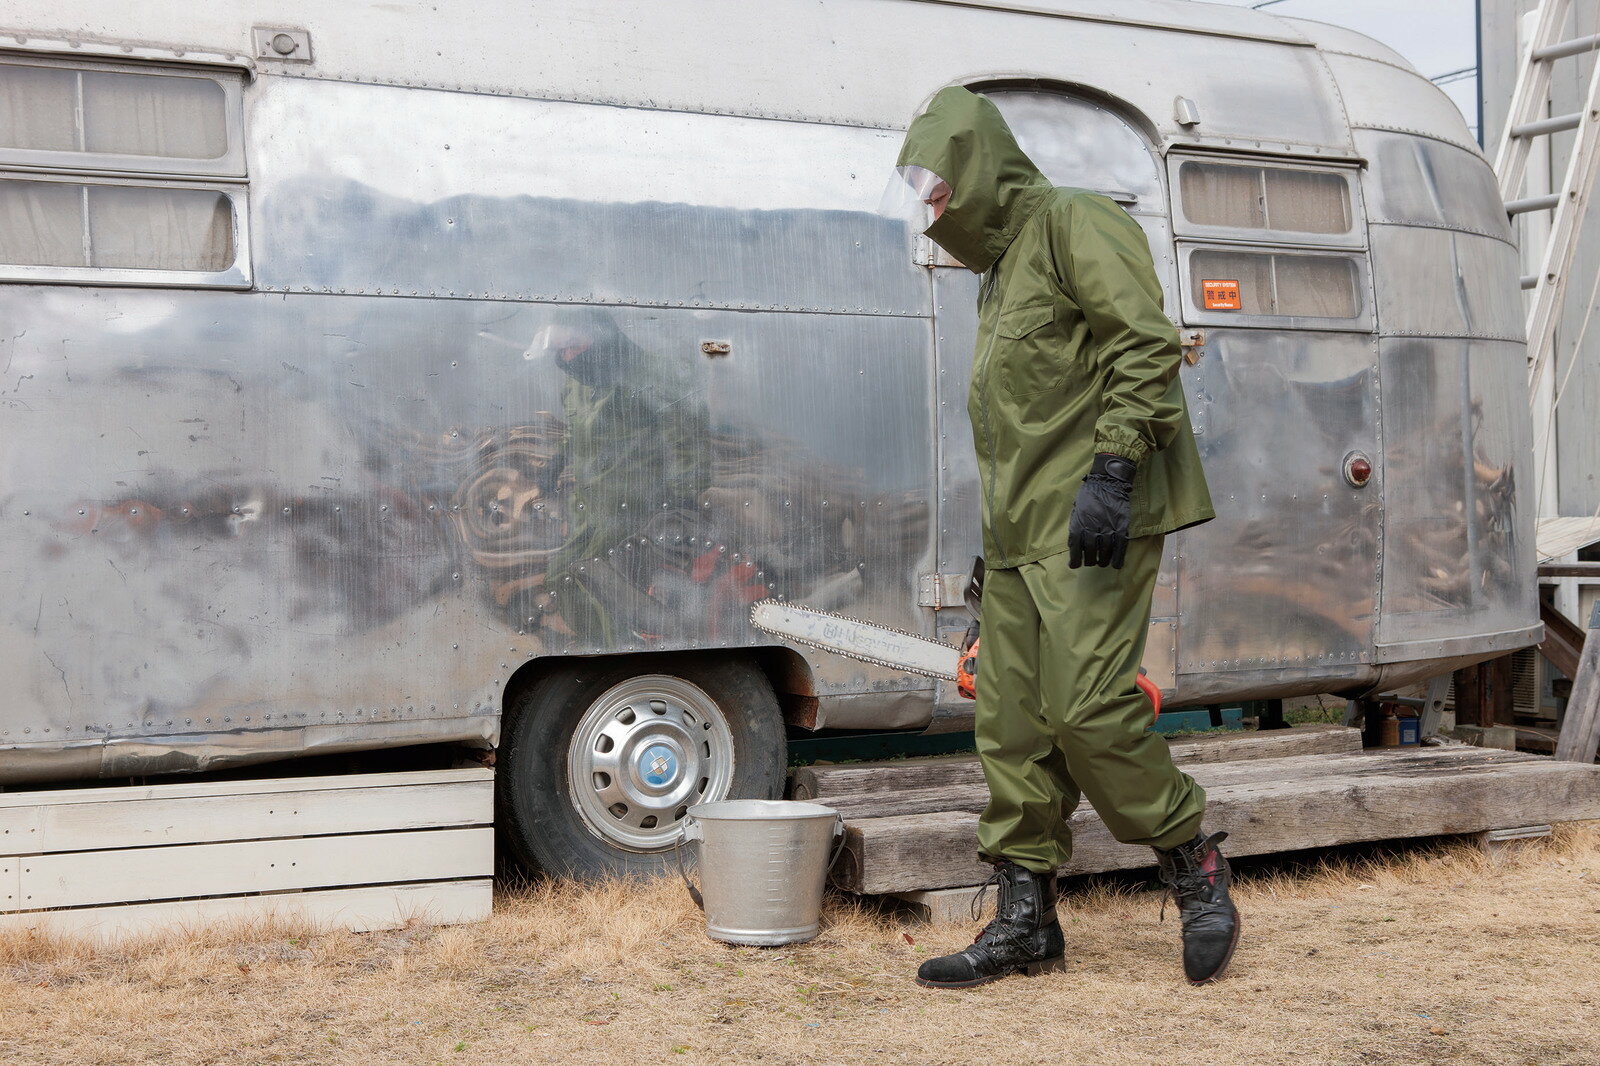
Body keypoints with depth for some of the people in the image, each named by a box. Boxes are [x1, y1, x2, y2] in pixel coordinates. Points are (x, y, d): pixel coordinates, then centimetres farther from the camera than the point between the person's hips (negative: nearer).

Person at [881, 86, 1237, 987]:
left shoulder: (1074, 223, -3)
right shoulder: (1001, 271, 25)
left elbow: (1146, 345, -16)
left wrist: (1111, 471, -23)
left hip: (1096, 519, -9)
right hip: (1021, 533, 10)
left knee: (1088, 707, -15)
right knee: (1012, 725, 6)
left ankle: (1197, 869, 5)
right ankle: (1026, 920, 12)